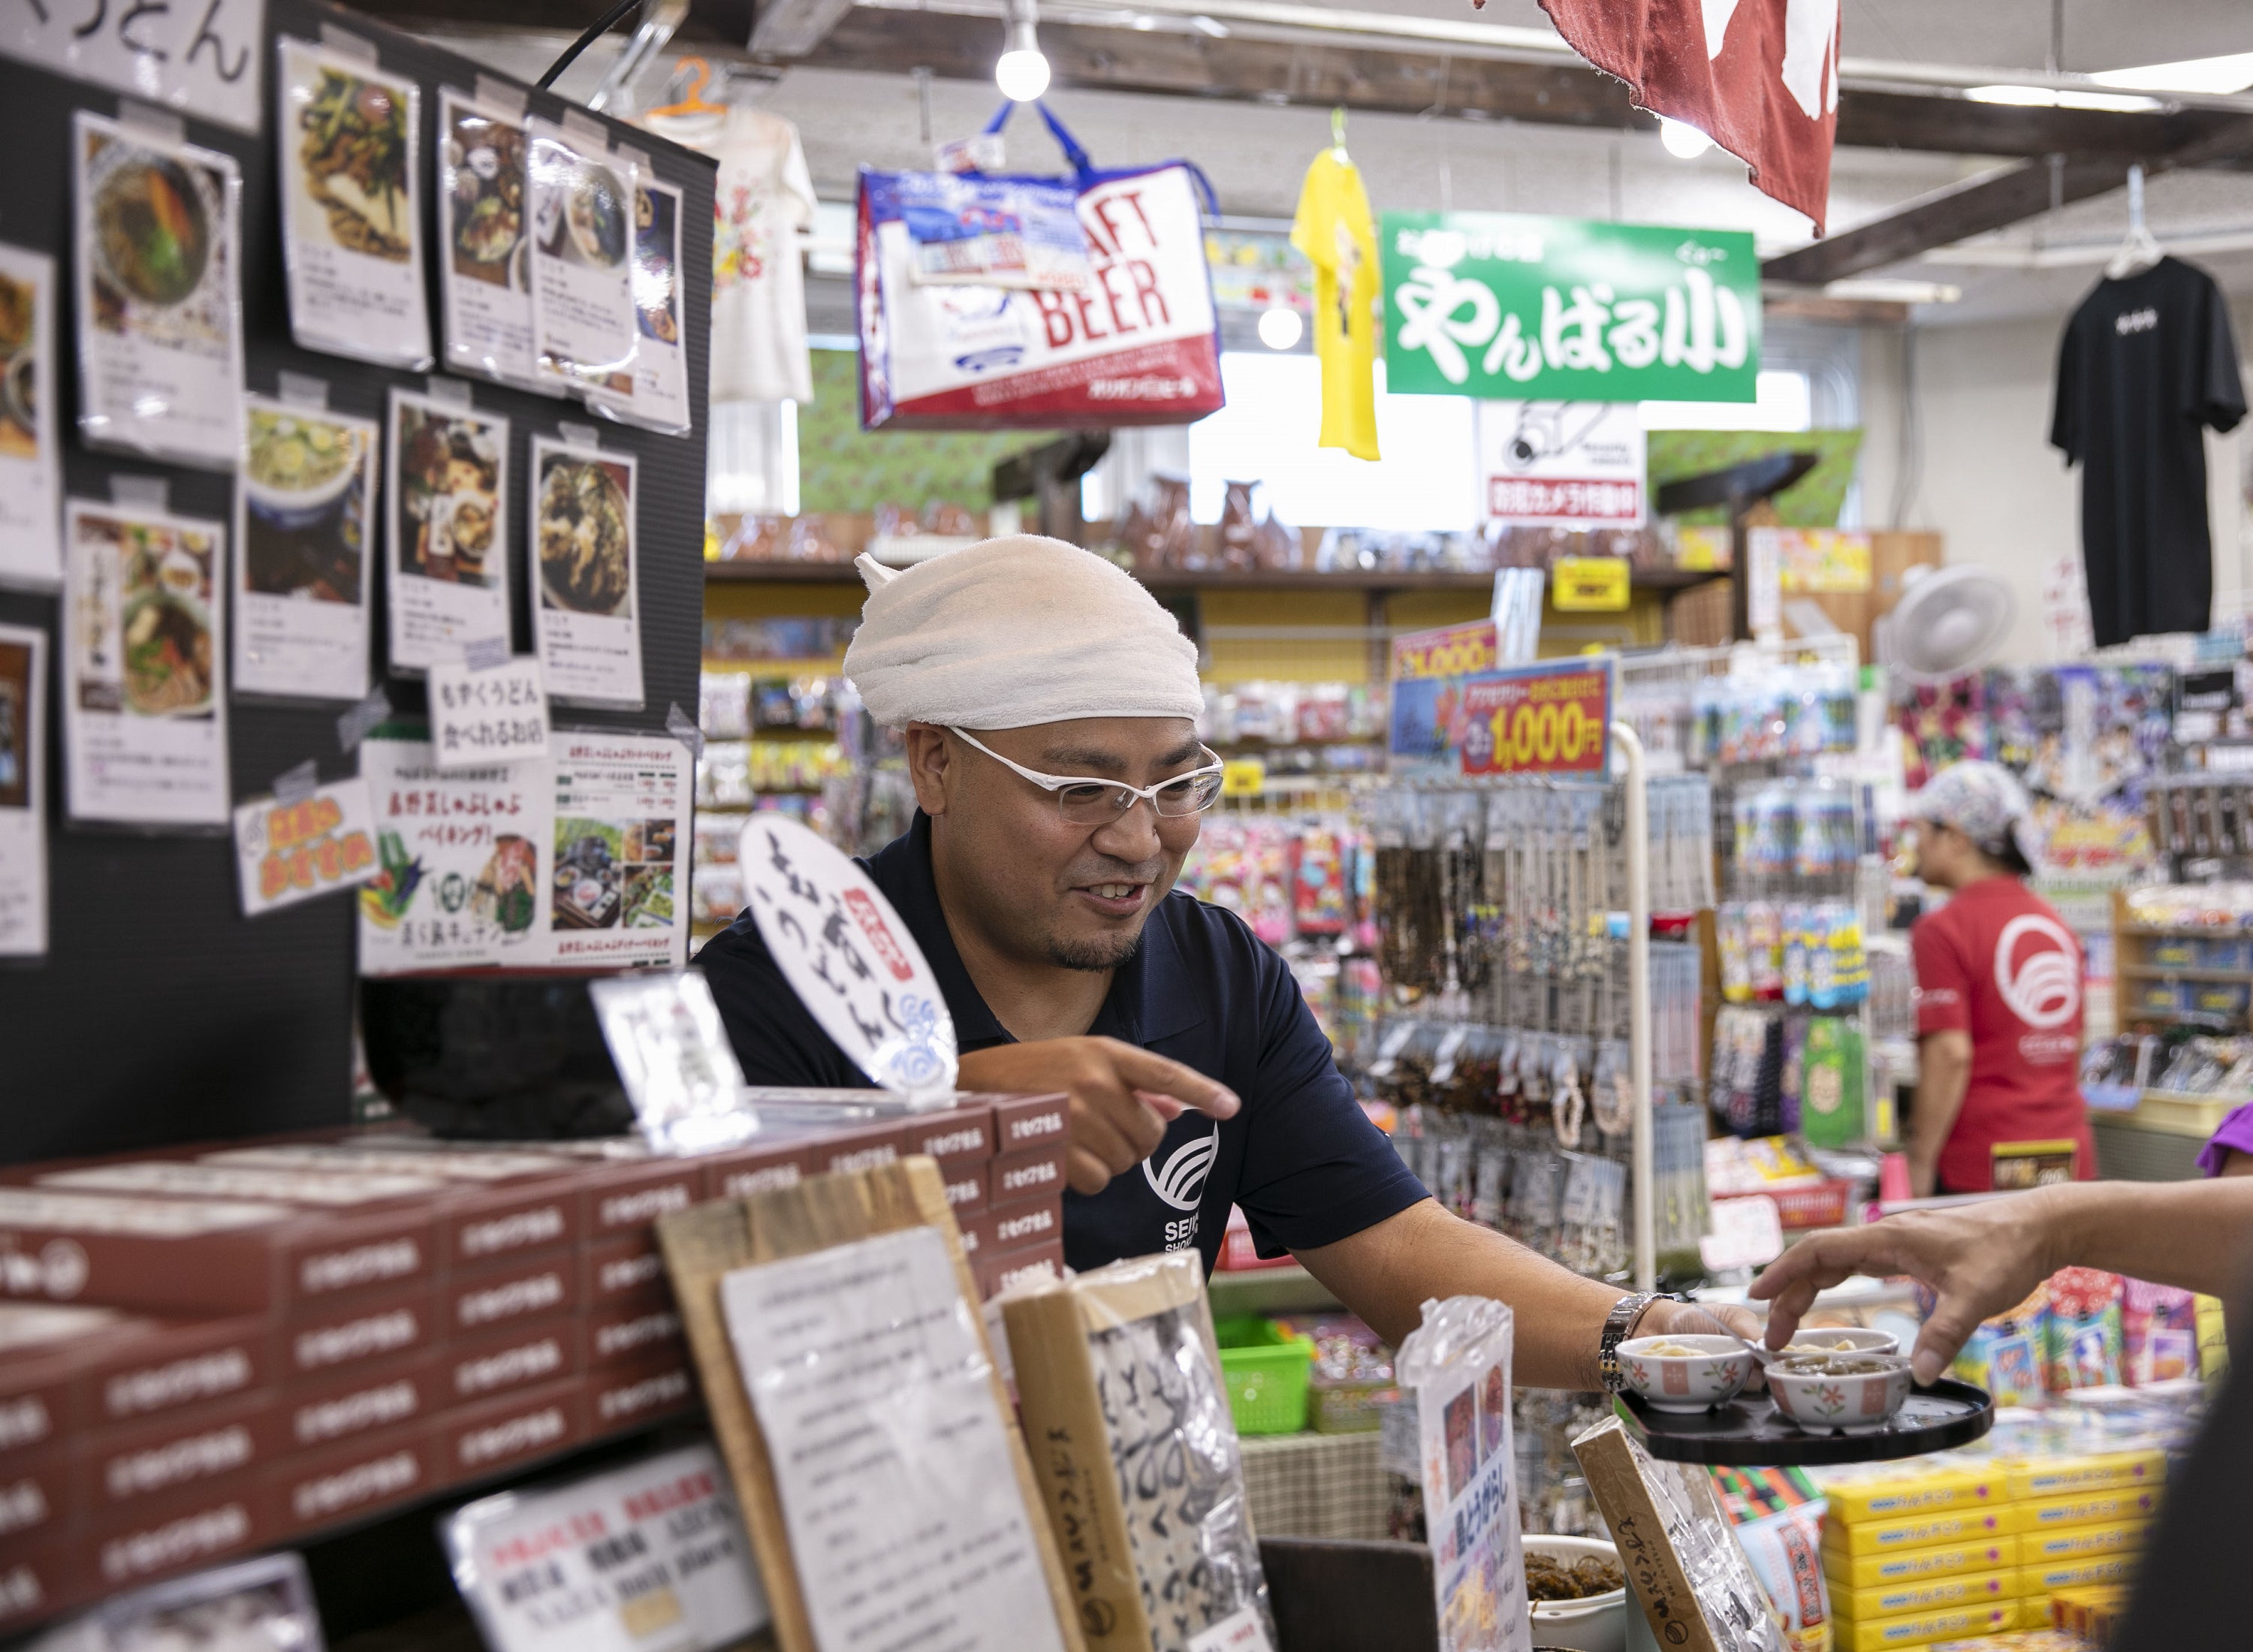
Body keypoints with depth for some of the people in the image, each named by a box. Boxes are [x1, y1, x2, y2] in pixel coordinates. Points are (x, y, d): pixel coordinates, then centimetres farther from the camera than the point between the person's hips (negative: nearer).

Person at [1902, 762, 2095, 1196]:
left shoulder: (1943, 930, -9)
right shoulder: (2053, 921, 15)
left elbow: (1949, 1054, -17)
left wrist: (1919, 1164, -13)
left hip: (1982, 1167, -7)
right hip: (2070, 1160, 7)